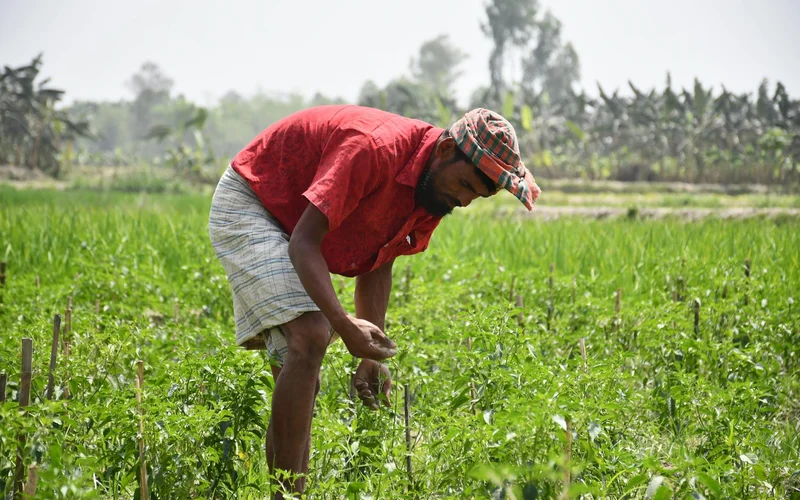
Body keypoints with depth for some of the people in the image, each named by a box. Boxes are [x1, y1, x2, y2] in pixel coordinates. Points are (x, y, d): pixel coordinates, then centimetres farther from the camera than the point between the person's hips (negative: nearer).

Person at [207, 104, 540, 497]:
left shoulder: (434, 189, -5)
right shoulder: (375, 149, -33)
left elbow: (378, 265, 2)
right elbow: (304, 241, -32)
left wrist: (371, 356, -6)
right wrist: (343, 324, -42)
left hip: (287, 221, 9)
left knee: (298, 376, 9)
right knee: (308, 336, -26)